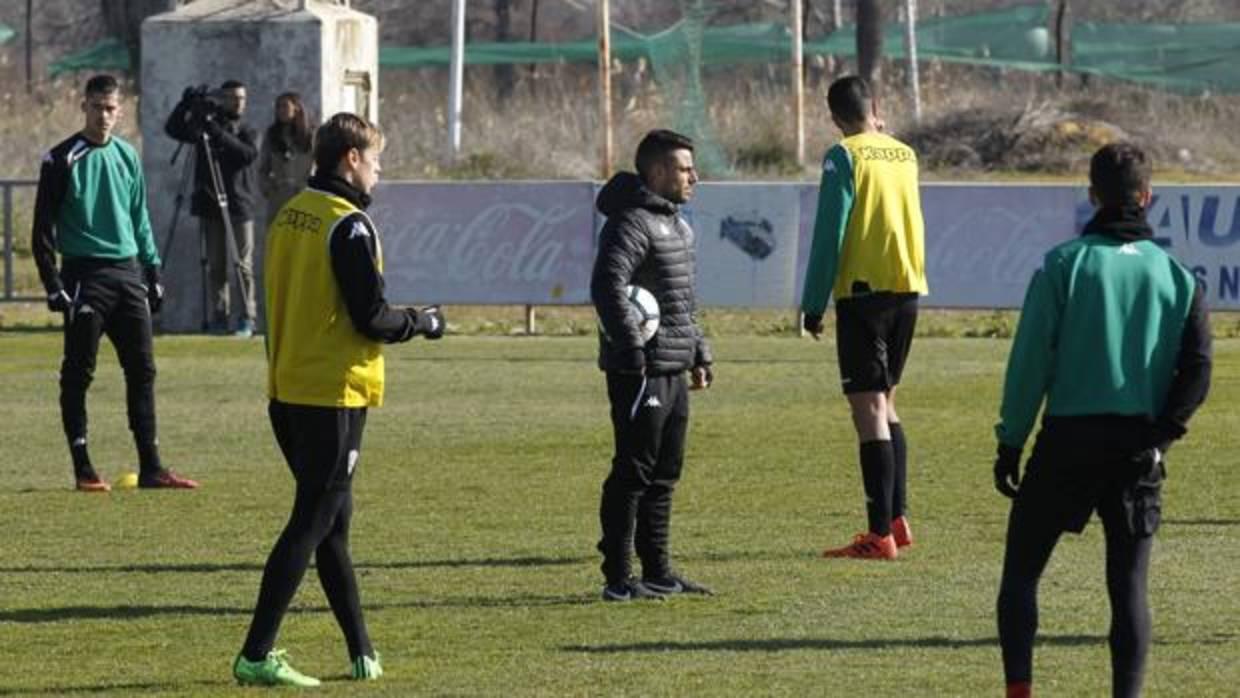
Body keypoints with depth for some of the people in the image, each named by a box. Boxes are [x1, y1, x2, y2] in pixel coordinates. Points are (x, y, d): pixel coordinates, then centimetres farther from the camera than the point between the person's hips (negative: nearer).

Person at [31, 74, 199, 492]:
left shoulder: (128, 157, 12)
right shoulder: (62, 160, -5)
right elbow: (44, 229, -6)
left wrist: (153, 272, 15)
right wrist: (53, 285, -12)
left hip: (127, 271, 5)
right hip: (85, 273, -5)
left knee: (142, 369, 3)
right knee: (78, 373, -2)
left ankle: (150, 467, 6)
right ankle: (83, 469, 3)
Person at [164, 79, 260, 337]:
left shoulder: (245, 131, 5)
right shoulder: (203, 126, 9)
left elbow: (249, 154, -14)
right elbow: (173, 128, 2)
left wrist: (218, 134, -22)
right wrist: (186, 104, -13)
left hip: (239, 205, -2)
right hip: (210, 204, 2)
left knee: (243, 264, -5)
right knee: (216, 264, 3)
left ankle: (247, 317, -3)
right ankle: (219, 316, 8)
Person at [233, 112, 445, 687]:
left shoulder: (289, 216, 10)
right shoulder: (348, 225, -15)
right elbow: (372, 318, -17)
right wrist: (423, 322, 1)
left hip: (287, 393, 9)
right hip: (334, 394, -8)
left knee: (331, 519, 15)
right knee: (314, 522, -5)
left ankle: (362, 652, 21)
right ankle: (256, 655, -8)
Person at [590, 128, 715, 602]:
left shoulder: (674, 223, 19)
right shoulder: (632, 223, -15)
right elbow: (607, 287, -26)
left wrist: (699, 352, 23)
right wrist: (633, 353, -27)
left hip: (672, 370, 10)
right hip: (641, 372, -10)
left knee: (664, 474, 14)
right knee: (633, 473, -7)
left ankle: (657, 572, 21)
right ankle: (618, 578, -5)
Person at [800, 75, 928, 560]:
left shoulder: (844, 157, -8)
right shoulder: (905, 155, 10)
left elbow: (829, 234, -12)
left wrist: (813, 303, -7)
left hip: (863, 291, -6)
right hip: (908, 289, 6)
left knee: (868, 407, -7)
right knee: (885, 402, 19)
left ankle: (881, 534, -11)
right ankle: (898, 517, 17)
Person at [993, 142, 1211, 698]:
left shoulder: (1063, 264, -3)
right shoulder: (1177, 276, 5)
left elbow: (1030, 361, -6)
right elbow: (1198, 369, -4)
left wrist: (1010, 442, 0)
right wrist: (1162, 433, 0)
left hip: (1068, 440, -2)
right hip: (1138, 447, 2)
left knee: (1020, 571, 9)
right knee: (1129, 585, 7)